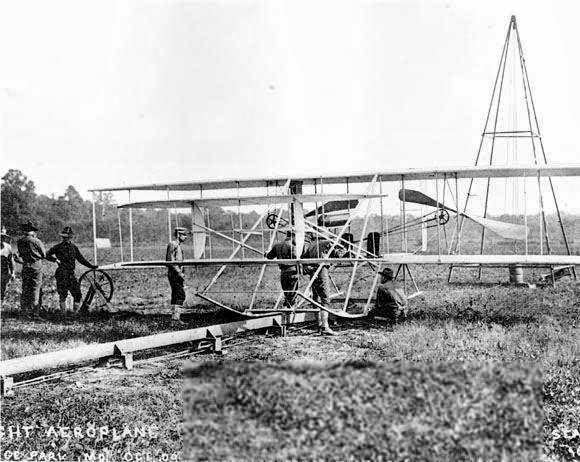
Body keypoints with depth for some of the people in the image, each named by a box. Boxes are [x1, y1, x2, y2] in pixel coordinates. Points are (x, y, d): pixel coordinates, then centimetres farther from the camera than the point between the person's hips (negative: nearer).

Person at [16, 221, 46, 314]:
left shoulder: (19, 242, 0)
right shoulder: (36, 241, -13)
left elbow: (21, 254, 10)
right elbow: (43, 255, -4)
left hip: (25, 267, 4)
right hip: (36, 265, -4)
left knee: (25, 288, 13)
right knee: (35, 288, 2)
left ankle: (24, 308, 17)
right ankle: (34, 310, 1)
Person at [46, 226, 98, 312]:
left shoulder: (74, 248, 11)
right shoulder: (58, 247, 0)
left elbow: (81, 259, 17)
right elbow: (47, 255, -3)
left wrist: (91, 266, 12)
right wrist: (55, 259, -19)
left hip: (71, 274, 3)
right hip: (62, 274, -3)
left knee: (78, 295, -3)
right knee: (63, 295, -1)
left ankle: (76, 311, 9)